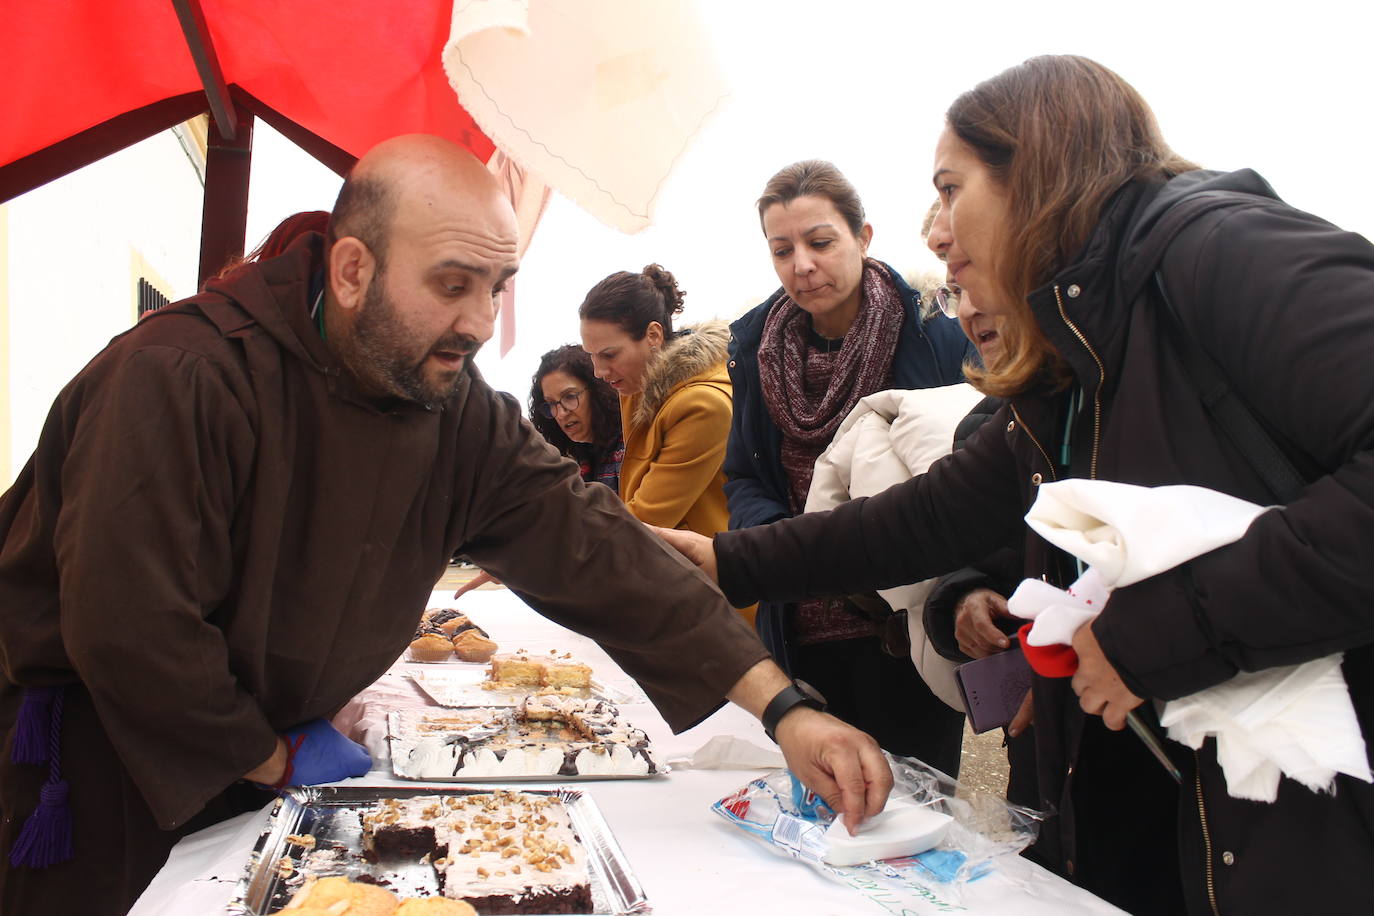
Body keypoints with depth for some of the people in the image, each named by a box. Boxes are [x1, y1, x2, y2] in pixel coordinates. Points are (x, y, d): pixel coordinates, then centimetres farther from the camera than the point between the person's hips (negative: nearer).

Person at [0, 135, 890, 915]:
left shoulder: (467, 417, -10)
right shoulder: (183, 377, -29)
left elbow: (594, 551, -15)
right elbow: (125, 629, -29)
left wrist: (781, 706, -21)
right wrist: (278, 762, -15)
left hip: (274, 741, 5)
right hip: (104, 760, -4)